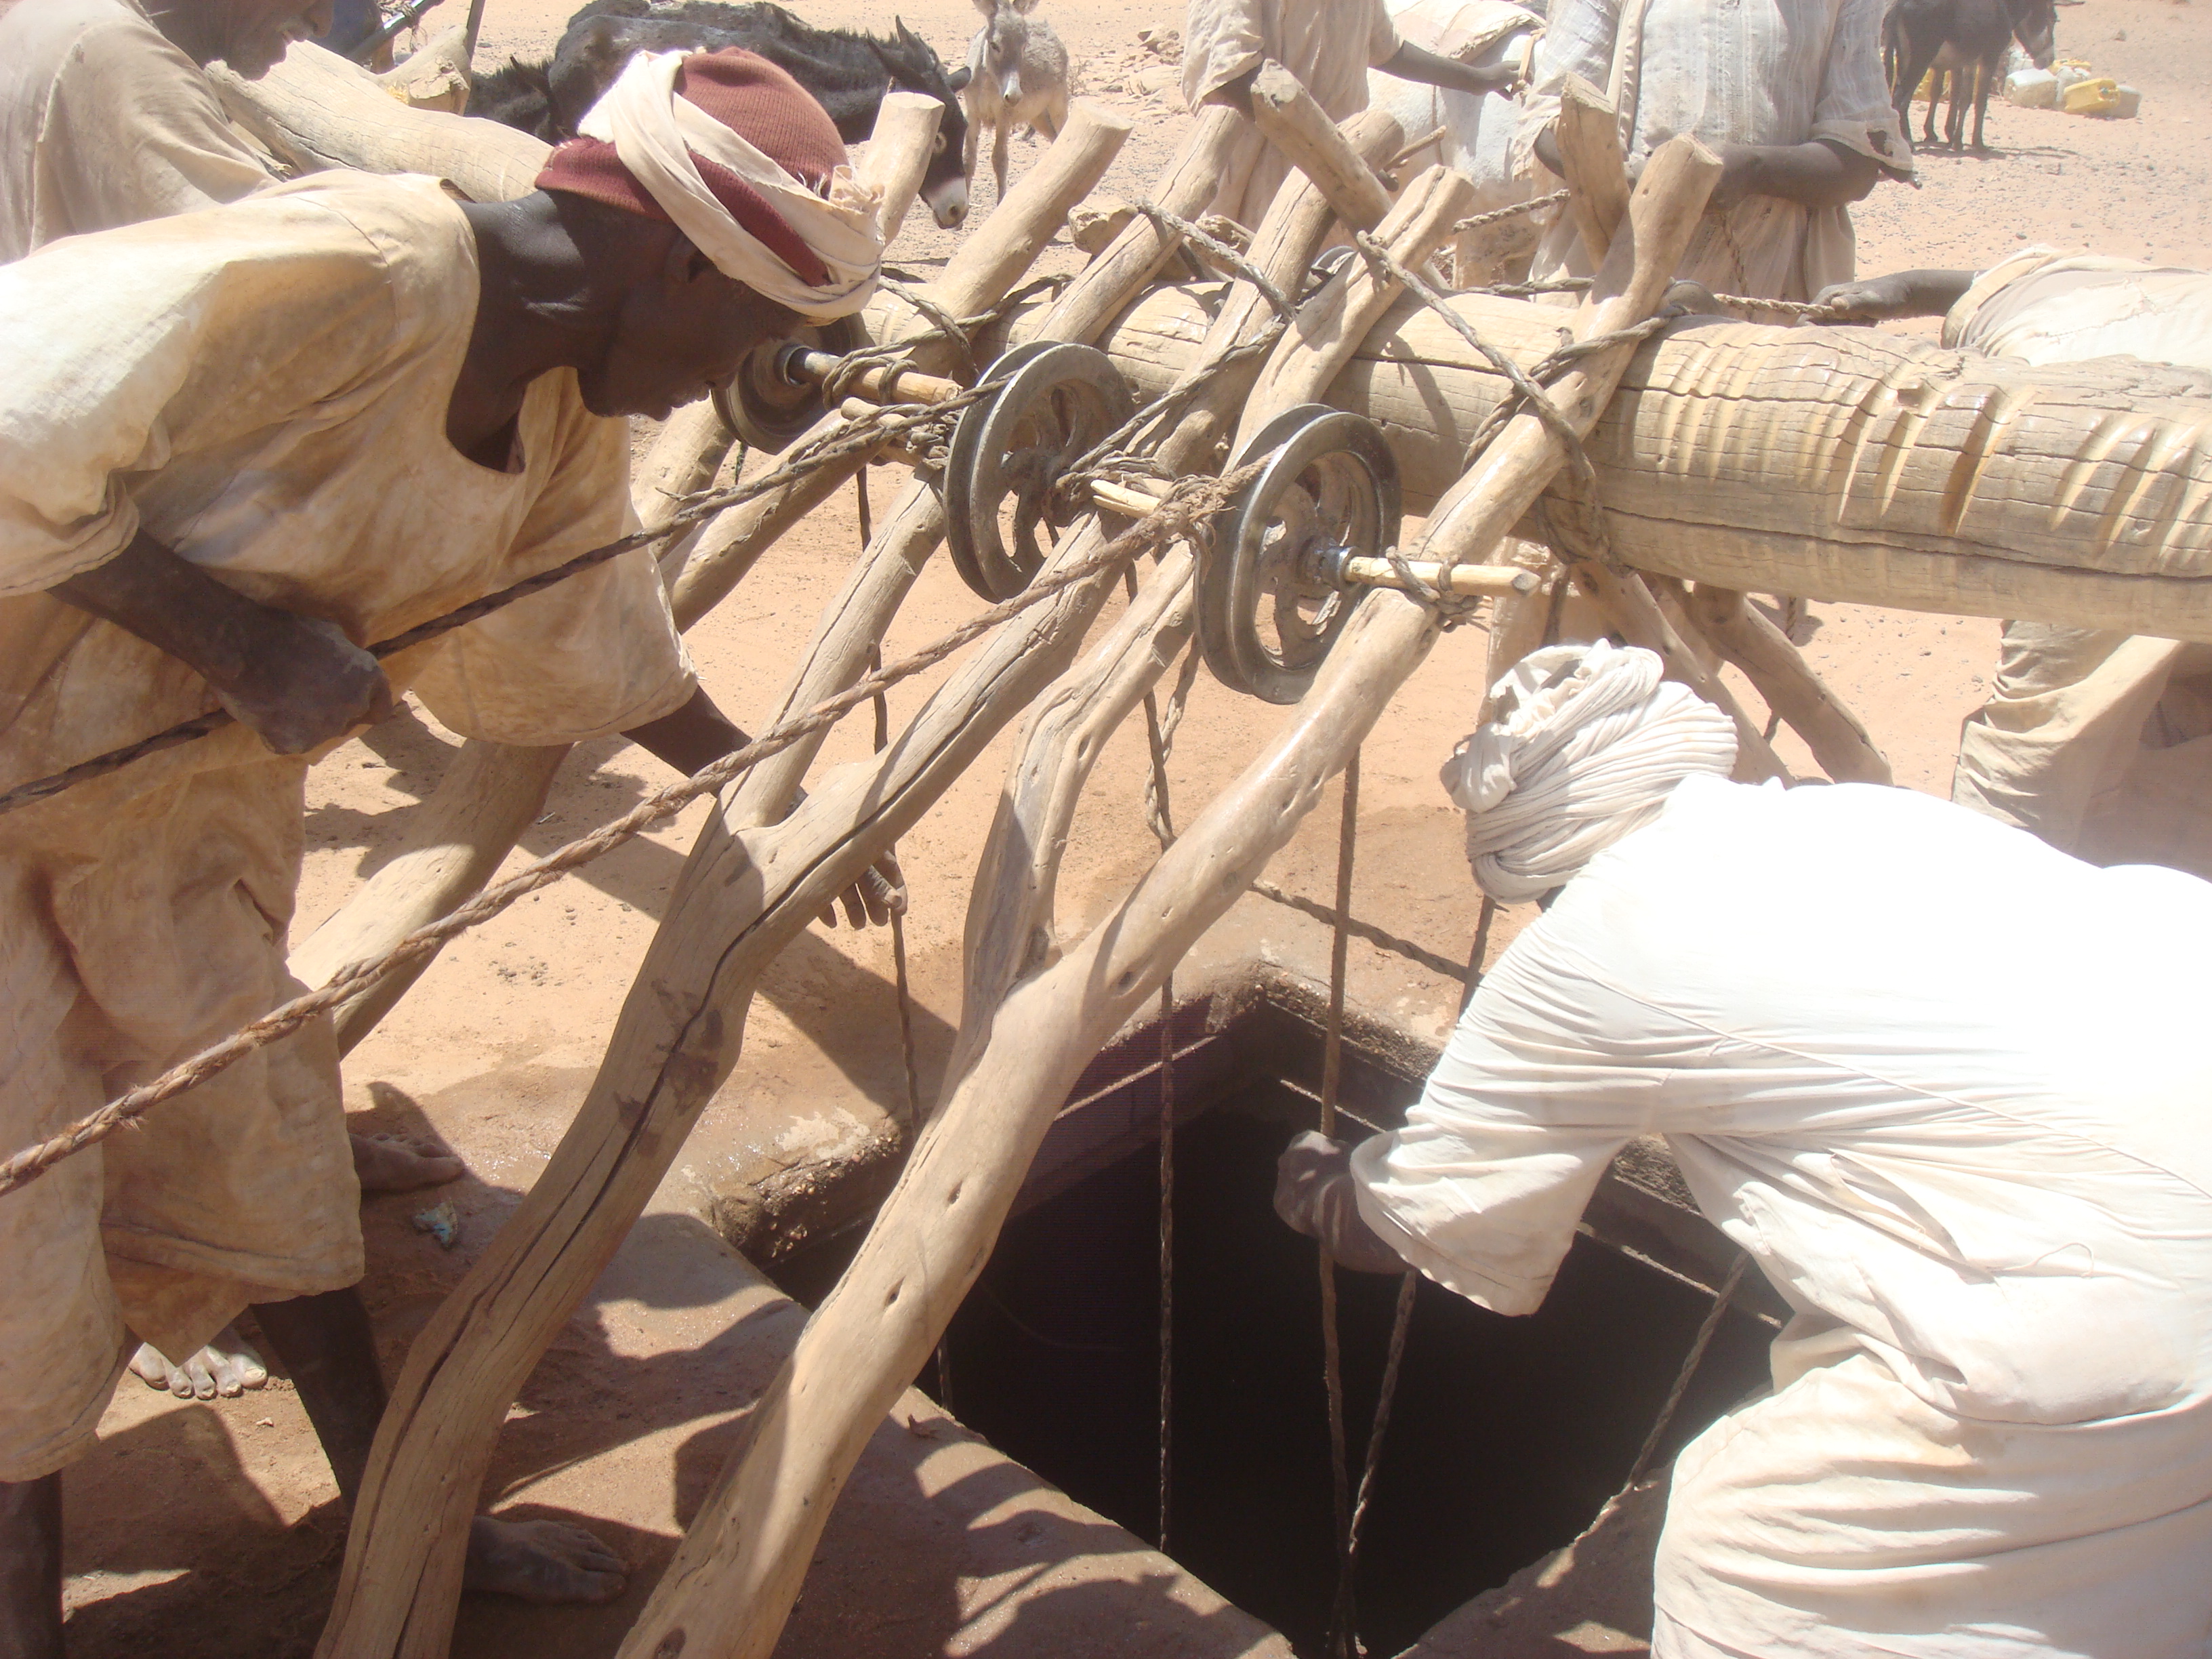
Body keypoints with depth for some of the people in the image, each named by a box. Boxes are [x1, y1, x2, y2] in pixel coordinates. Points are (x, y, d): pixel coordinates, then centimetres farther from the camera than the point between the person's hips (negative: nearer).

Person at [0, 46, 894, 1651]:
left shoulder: (572, 420, -1)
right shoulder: (350, 273, -30)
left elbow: (590, 642, 15)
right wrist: (244, 638, -28)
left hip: (172, 786, 8)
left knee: (258, 1133, 16)